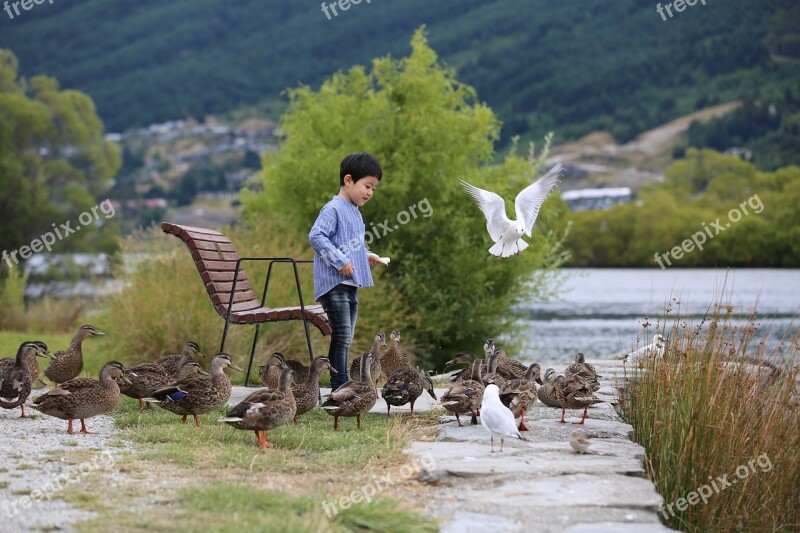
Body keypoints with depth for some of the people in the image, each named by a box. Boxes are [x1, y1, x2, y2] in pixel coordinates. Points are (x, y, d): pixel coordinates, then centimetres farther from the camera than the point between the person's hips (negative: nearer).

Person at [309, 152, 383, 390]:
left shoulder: (354, 212, 18)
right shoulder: (333, 209, -11)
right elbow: (316, 236, -22)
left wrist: (365, 258, 11)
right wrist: (340, 261, -23)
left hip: (351, 285, 10)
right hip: (334, 284, -10)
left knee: (346, 338, 12)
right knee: (341, 336, -11)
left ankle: (341, 387, 17)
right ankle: (339, 388, -10)